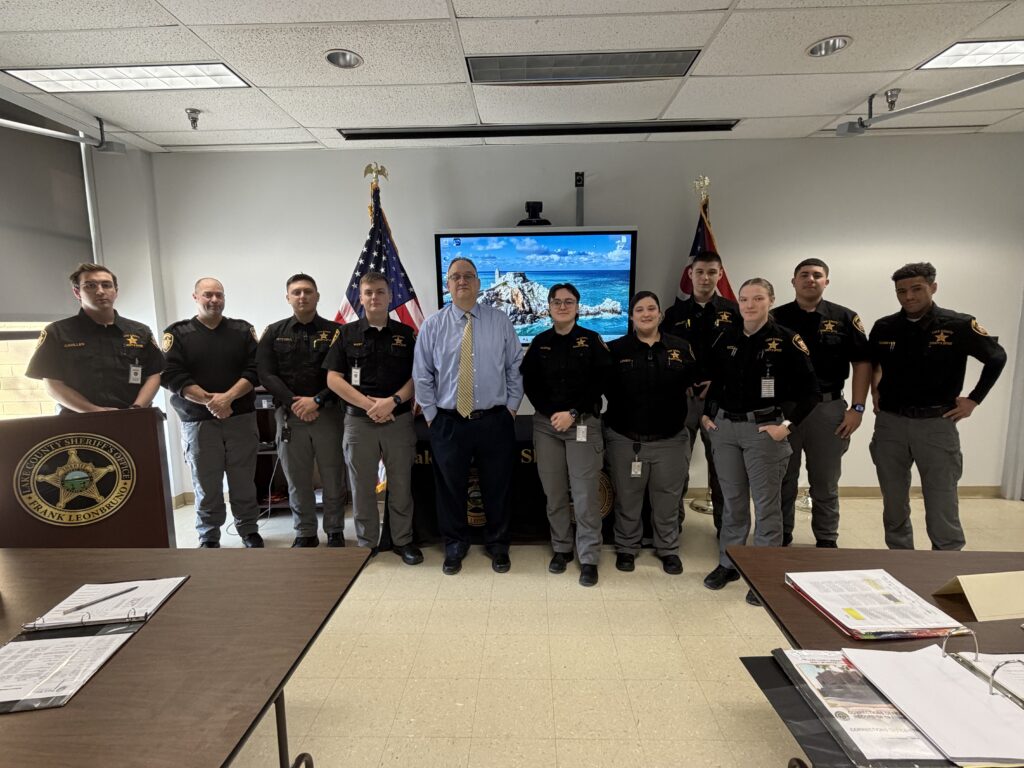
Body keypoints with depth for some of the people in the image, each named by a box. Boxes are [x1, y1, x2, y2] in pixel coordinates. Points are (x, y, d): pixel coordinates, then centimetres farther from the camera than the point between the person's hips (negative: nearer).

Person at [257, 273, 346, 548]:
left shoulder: (335, 331, 4)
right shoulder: (274, 333, 8)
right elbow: (266, 374, 0)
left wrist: (317, 401, -14)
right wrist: (293, 402, -12)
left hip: (328, 413, -1)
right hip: (289, 414, 1)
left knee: (333, 478, 5)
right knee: (297, 480, 8)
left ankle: (335, 532, 21)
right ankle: (305, 533, 23)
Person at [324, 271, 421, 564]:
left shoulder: (406, 334, 6)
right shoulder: (346, 334, 5)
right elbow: (333, 379, -1)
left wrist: (392, 401, -14)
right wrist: (369, 404, -12)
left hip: (399, 419, 0)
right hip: (359, 420, 0)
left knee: (401, 485, 7)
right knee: (361, 487, 8)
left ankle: (403, 541, 23)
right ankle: (366, 544, 24)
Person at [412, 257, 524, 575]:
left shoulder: (501, 321, 2)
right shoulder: (432, 325, 1)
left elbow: (515, 366, 5)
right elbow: (422, 374, 4)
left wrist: (511, 406, 1)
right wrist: (431, 413, 1)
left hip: (495, 421, 0)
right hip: (448, 422, 0)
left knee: (497, 487, 12)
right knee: (450, 488, 12)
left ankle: (497, 545, 34)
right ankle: (454, 547, 35)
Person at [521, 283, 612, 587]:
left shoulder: (591, 340, 1)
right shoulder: (540, 342, 9)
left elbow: (600, 382, -5)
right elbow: (529, 383, 4)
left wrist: (572, 413, -12)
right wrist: (552, 413, -8)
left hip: (584, 423, -2)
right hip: (546, 423, 3)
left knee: (585, 495, -3)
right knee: (554, 493, 8)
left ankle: (589, 558, 10)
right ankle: (562, 548, 25)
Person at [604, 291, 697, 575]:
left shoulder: (681, 348, 2)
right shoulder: (616, 349, -3)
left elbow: (695, 382, 6)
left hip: (670, 440, 2)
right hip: (625, 440, -1)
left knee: (667, 500, 13)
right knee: (627, 500, 11)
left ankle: (668, 549, 33)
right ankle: (626, 548, 31)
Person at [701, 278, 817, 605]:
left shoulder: (787, 340, -5)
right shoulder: (726, 339, 8)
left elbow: (809, 390, -5)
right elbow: (712, 380, 18)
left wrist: (787, 424, -13)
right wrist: (706, 414, 9)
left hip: (764, 428, -4)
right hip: (724, 427, 4)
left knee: (766, 502, 4)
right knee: (732, 499, 14)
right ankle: (728, 563, 29)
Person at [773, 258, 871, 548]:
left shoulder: (845, 318, 3)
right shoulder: (776, 318, 2)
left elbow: (862, 363, 3)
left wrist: (857, 408, -4)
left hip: (829, 408, 1)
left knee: (826, 482, 12)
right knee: (783, 480, 10)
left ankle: (826, 540, 27)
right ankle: (781, 537, 25)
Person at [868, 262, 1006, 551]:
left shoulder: (959, 325, -6)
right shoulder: (884, 327, 2)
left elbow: (996, 358, 7)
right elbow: (870, 362, 20)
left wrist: (974, 400, 3)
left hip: (937, 423, -2)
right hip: (889, 423, 3)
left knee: (942, 504, 3)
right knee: (893, 503, 12)